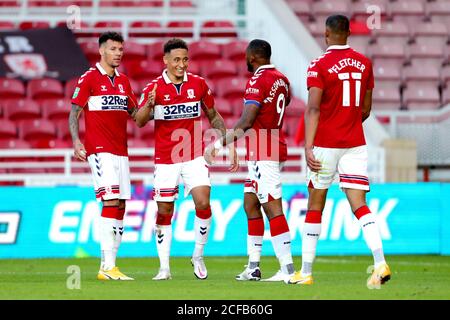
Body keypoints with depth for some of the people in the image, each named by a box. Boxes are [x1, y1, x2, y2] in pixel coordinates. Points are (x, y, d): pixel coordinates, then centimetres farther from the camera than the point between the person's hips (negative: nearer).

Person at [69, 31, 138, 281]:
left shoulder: (123, 81, 17)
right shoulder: (89, 78, -3)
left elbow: (133, 113, 22)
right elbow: (74, 113, -4)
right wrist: (76, 140, -17)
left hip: (121, 151, 7)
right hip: (99, 150, -7)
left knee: (120, 207, 4)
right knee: (111, 201, -17)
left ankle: (109, 264, 8)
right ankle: (107, 267, -19)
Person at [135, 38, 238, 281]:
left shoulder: (199, 84, 3)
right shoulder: (154, 88, -5)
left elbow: (214, 117, 14)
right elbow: (140, 121, -16)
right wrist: (149, 104, -37)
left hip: (195, 156, 1)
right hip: (165, 158, -1)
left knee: (203, 203, -15)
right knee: (164, 212, 1)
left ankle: (198, 256, 4)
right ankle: (164, 267, 10)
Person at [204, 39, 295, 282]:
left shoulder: (257, 81, -14)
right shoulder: (281, 80, 13)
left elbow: (246, 122, -21)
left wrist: (219, 144, -18)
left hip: (262, 153, -10)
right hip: (275, 149, 10)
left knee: (272, 207, -11)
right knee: (250, 204, 15)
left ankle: (287, 269, -16)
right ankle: (253, 267, 16)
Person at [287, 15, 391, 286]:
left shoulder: (320, 66, -8)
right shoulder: (364, 63, 7)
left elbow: (313, 109, -18)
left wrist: (308, 147, -24)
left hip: (326, 144, -3)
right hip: (356, 143, 3)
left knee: (315, 206, 8)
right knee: (359, 205, -2)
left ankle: (306, 272, 14)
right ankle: (380, 262, -22)